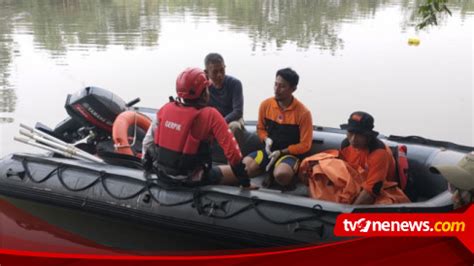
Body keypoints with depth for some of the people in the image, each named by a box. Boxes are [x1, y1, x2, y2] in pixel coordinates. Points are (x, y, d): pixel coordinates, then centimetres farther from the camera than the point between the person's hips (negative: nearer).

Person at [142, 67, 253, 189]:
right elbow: (231, 149, -17)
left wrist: (147, 164, 24)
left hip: (162, 172, 5)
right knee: (235, 174, 11)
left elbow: (149, 141, 6)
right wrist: (245, 181, -7)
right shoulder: (210, 115, -16)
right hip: (190, 179, -5)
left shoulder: (166, 108, -3)